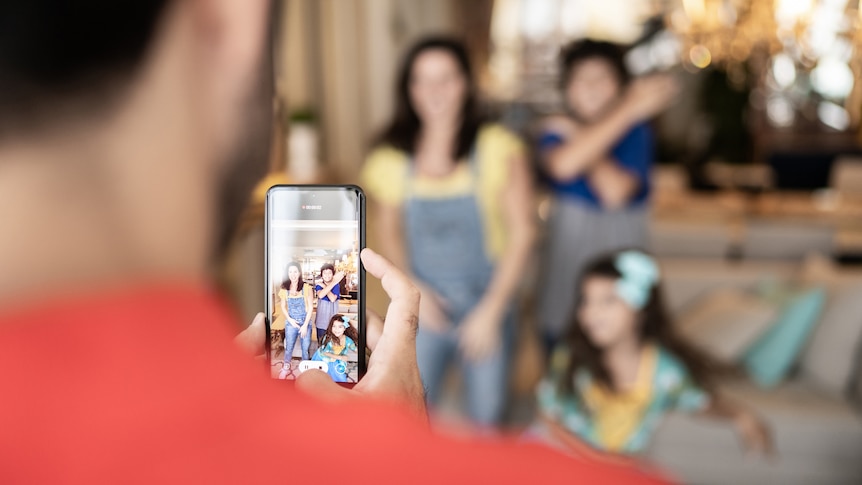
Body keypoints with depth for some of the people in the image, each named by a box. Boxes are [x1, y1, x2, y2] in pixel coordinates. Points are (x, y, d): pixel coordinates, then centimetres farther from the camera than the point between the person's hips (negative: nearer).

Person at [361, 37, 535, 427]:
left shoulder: (498, 148, -13)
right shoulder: (391, 157, -5)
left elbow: (521, 232, -8)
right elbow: (389, 231, 8)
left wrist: (491, 309, -11)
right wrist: (411, 289, -7)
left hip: (486, 302, -1)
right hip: (424, 306, 2)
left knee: (487, 417, 11)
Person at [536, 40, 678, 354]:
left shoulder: (637, 132, -1)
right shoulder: (556, 131, 4)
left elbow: (616, 192, -18)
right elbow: (563, 165, -21)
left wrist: (578, 136, -6)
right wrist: (628, 111, -20)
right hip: (568, 255, 2)